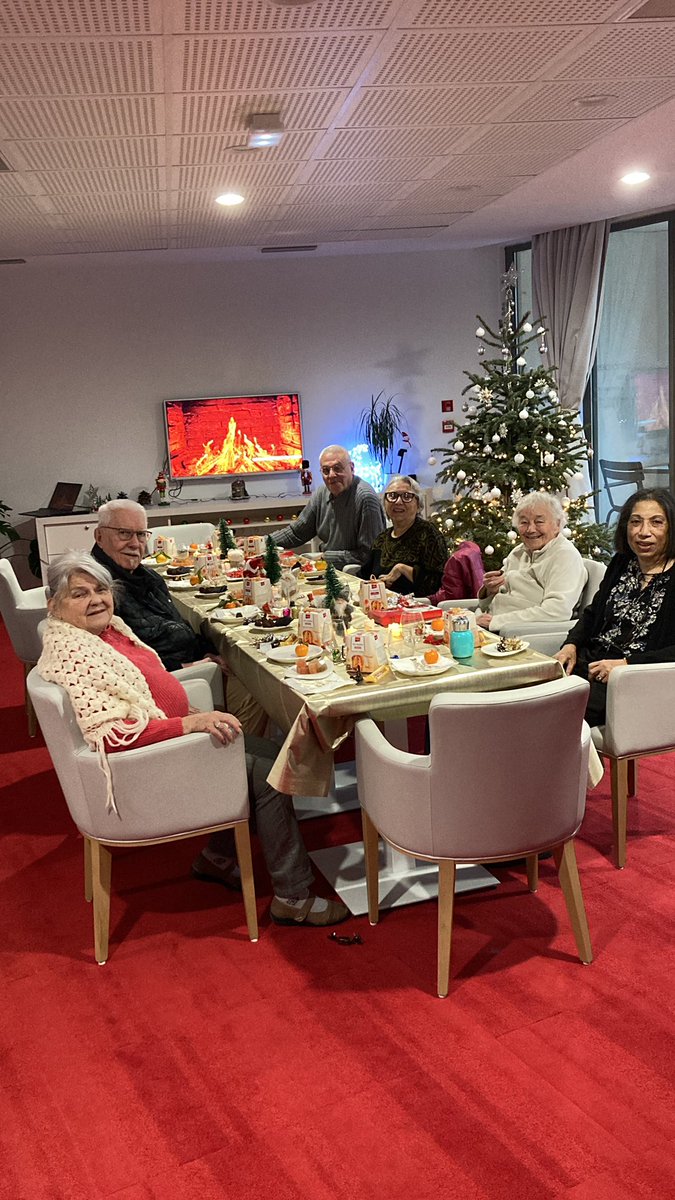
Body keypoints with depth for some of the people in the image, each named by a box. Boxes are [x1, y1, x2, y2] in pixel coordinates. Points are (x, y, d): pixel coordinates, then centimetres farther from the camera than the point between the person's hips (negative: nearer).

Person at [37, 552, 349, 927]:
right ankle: (293, 898, -1)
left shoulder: (110, 627, 7)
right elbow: (111, 734, -31)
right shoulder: (69, 656, -23)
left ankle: (218, 854, 25)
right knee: (266, 773, -12)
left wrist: (192, 711, 11)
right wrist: (188, 723, -34)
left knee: (272, 753, 11)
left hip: (173, 733, 10)